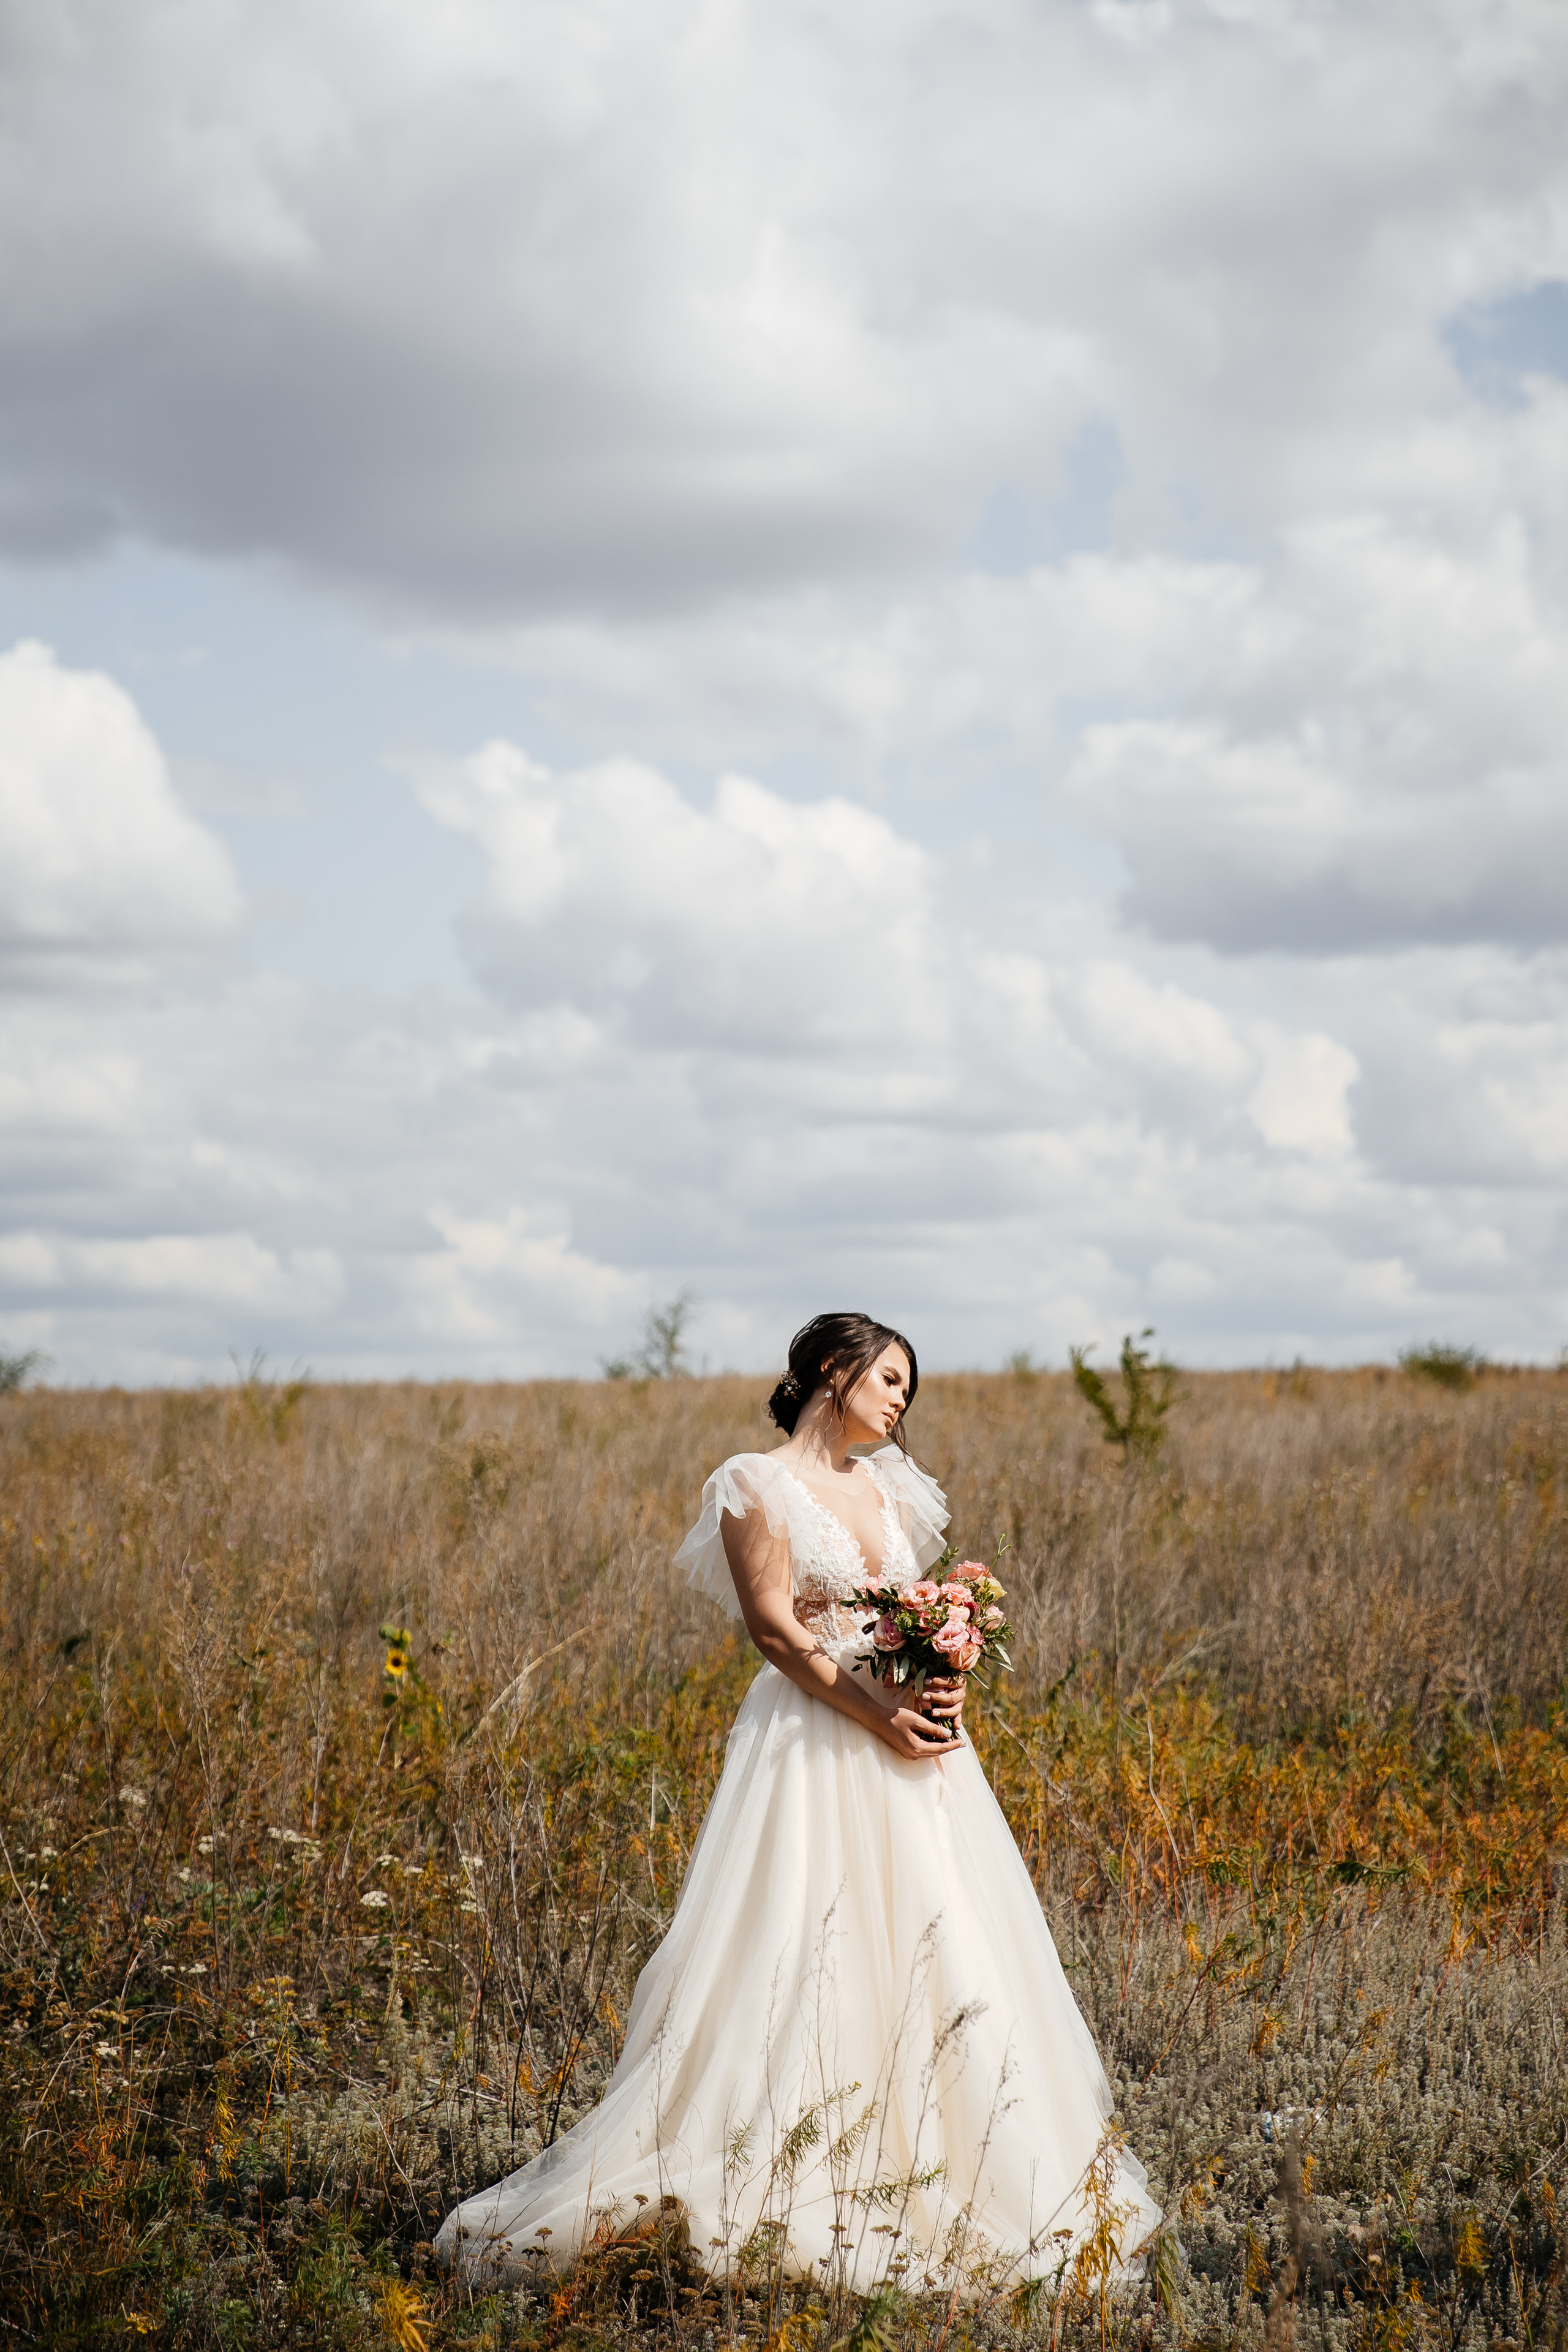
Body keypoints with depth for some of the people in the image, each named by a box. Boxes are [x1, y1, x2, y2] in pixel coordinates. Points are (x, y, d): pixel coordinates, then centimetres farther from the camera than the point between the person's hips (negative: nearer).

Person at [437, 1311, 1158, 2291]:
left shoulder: (884, 1487, 16)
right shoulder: (756, 1484, -5)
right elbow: (774, 1625, -12)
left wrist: (946, 1686, -5)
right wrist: (877, 1714, -17)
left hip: (908, 1736, 7)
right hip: (817, 1745, -7)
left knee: (942, 1952, 6)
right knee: (804, 1965, -8)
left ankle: (927, 2187, 14)